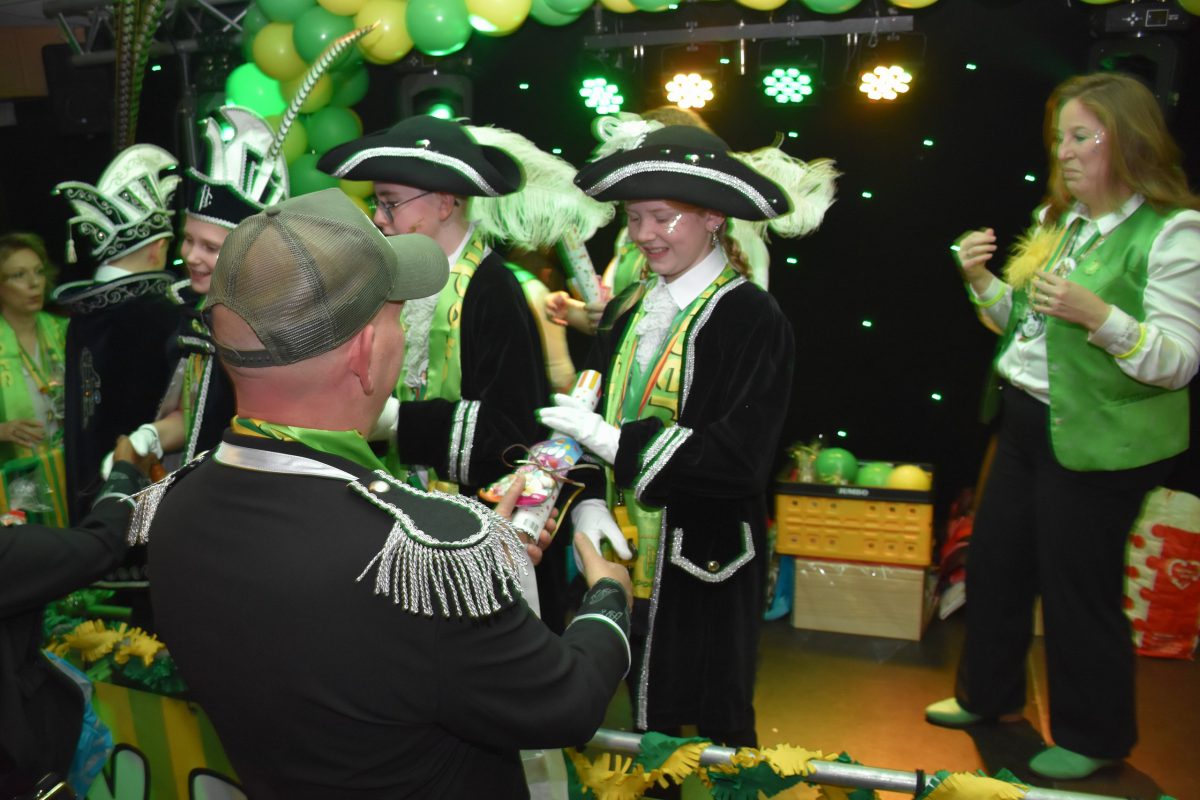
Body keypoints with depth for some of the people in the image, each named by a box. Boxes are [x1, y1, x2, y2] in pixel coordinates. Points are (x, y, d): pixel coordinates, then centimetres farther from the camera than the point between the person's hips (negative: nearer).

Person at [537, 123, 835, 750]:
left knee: (718, 725, 10)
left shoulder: (752, 318, -13)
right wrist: (589, 499, -14)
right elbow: (589, 416, 4)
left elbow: (740, 456, -21)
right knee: (645, 716, 19)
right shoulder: (627, 310, 7)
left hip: (703, 563, -5)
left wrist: (614, 441, -24)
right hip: (629, 553, 6)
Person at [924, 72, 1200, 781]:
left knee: (1079, 589, 4)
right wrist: (983, 282, -1)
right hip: (1027, 422, 8)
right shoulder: (1058, 219, 9)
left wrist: (1098, 315, -33)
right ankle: (991, 694, 41)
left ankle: (1096, 738, 27)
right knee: (994, 563, 18)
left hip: (1098, 442, -8)